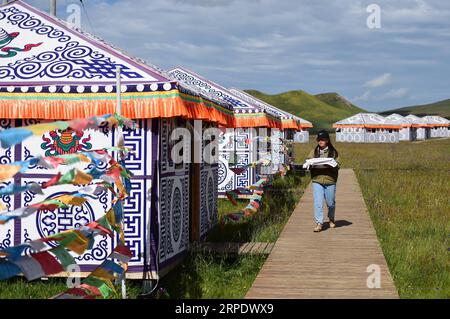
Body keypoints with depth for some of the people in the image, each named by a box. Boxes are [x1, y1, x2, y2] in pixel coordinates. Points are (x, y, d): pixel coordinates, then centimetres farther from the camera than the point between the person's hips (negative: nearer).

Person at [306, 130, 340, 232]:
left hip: (330, 181, -1)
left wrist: (330, 164, -21)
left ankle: (331, 219, 35)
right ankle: (319, 223, -8)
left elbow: (337, 166, -1)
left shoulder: (333, 152, 4)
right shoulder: (314, 152, 11)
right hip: (317, 180, 1)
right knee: (318, 203, -10)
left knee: (331, 203, 12)